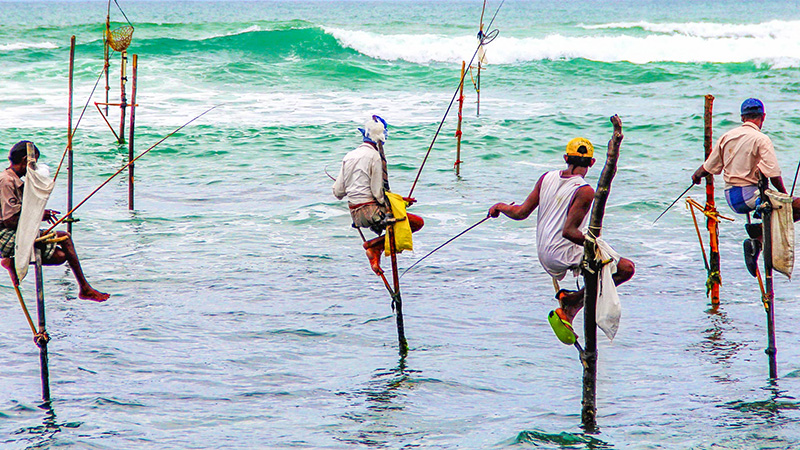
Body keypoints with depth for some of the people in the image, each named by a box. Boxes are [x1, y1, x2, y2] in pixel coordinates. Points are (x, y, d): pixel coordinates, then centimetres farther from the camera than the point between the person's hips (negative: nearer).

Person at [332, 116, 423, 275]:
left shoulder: (349, 156, 11)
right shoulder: (374, 156, -11)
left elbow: (338, 192, 13)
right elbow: (379, 193, -15)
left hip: (355, 214, 8)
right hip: (371, 212, -8)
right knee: (417, 222, -7)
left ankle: (376, 255, 11)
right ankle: (373, 245, -11)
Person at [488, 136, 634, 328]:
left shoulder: (547, 178, 0)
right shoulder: (585, 191, -18)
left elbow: (521, 213, 2)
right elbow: (569, 231, -25)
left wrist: (500, 207, 21)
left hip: (544, 254, 8)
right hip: (564, 254, -8)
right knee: (626, 268, -15)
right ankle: (572, 301, -12)